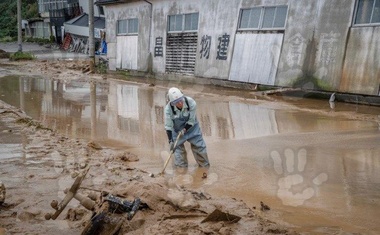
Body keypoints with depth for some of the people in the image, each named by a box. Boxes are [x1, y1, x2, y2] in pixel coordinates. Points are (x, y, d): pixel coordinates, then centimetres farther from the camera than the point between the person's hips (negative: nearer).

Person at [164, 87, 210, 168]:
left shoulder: (191, 103, -30)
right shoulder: (168, 109, -29)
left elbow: (191, 121, -18)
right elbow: (168, 127, -22)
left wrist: (185, 129, -25)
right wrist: (171, 141, -27)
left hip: (191, 128, 1)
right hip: (177, 130, 0)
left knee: (200, 149, 8)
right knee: (178, 151, 0)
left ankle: (205, 167, 29)